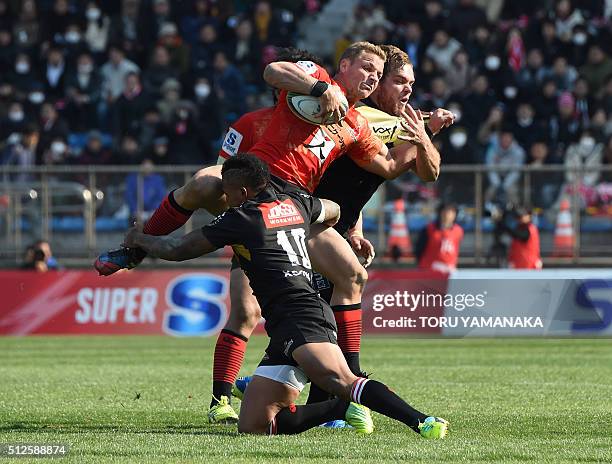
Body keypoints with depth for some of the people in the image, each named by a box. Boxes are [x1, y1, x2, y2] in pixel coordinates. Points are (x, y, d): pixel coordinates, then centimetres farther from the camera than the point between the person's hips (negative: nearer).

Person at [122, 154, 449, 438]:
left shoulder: (241, 218, 0)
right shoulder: (295, 202, 21)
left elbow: (176, 250, 8)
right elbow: (333, 212, 45)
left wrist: (139, 239, 28)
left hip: (301, 318, -9)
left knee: (343, 382, -34)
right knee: (252, 426, 2)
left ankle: (423, 422, -44)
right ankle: (345, 408, 0)